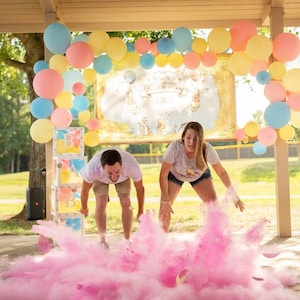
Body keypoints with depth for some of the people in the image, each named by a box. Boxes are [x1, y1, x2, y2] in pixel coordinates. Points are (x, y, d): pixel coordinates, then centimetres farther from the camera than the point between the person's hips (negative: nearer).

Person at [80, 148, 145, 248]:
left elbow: (140, 188, -21)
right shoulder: (92, 168, -43)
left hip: (123, 178, 0)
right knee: (101, 203, -17)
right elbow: (85, 189, -20)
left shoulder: (132, 165, -43)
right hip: (100, 179, 0)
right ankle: (102, 241, -2)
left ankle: (127, 240, -3)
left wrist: (141, 211, -7)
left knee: (126, 203, -15)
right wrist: (84, 208, -1)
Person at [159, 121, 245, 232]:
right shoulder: (175, 148, -40)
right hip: (174, 174, -1)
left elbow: (221, 171, -19)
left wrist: (233, 195, -15)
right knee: (165, 209, -12)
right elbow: (163, 175, -30)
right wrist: (166, 201, -30)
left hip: (200, 175, 1)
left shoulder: (207, 149, -35)